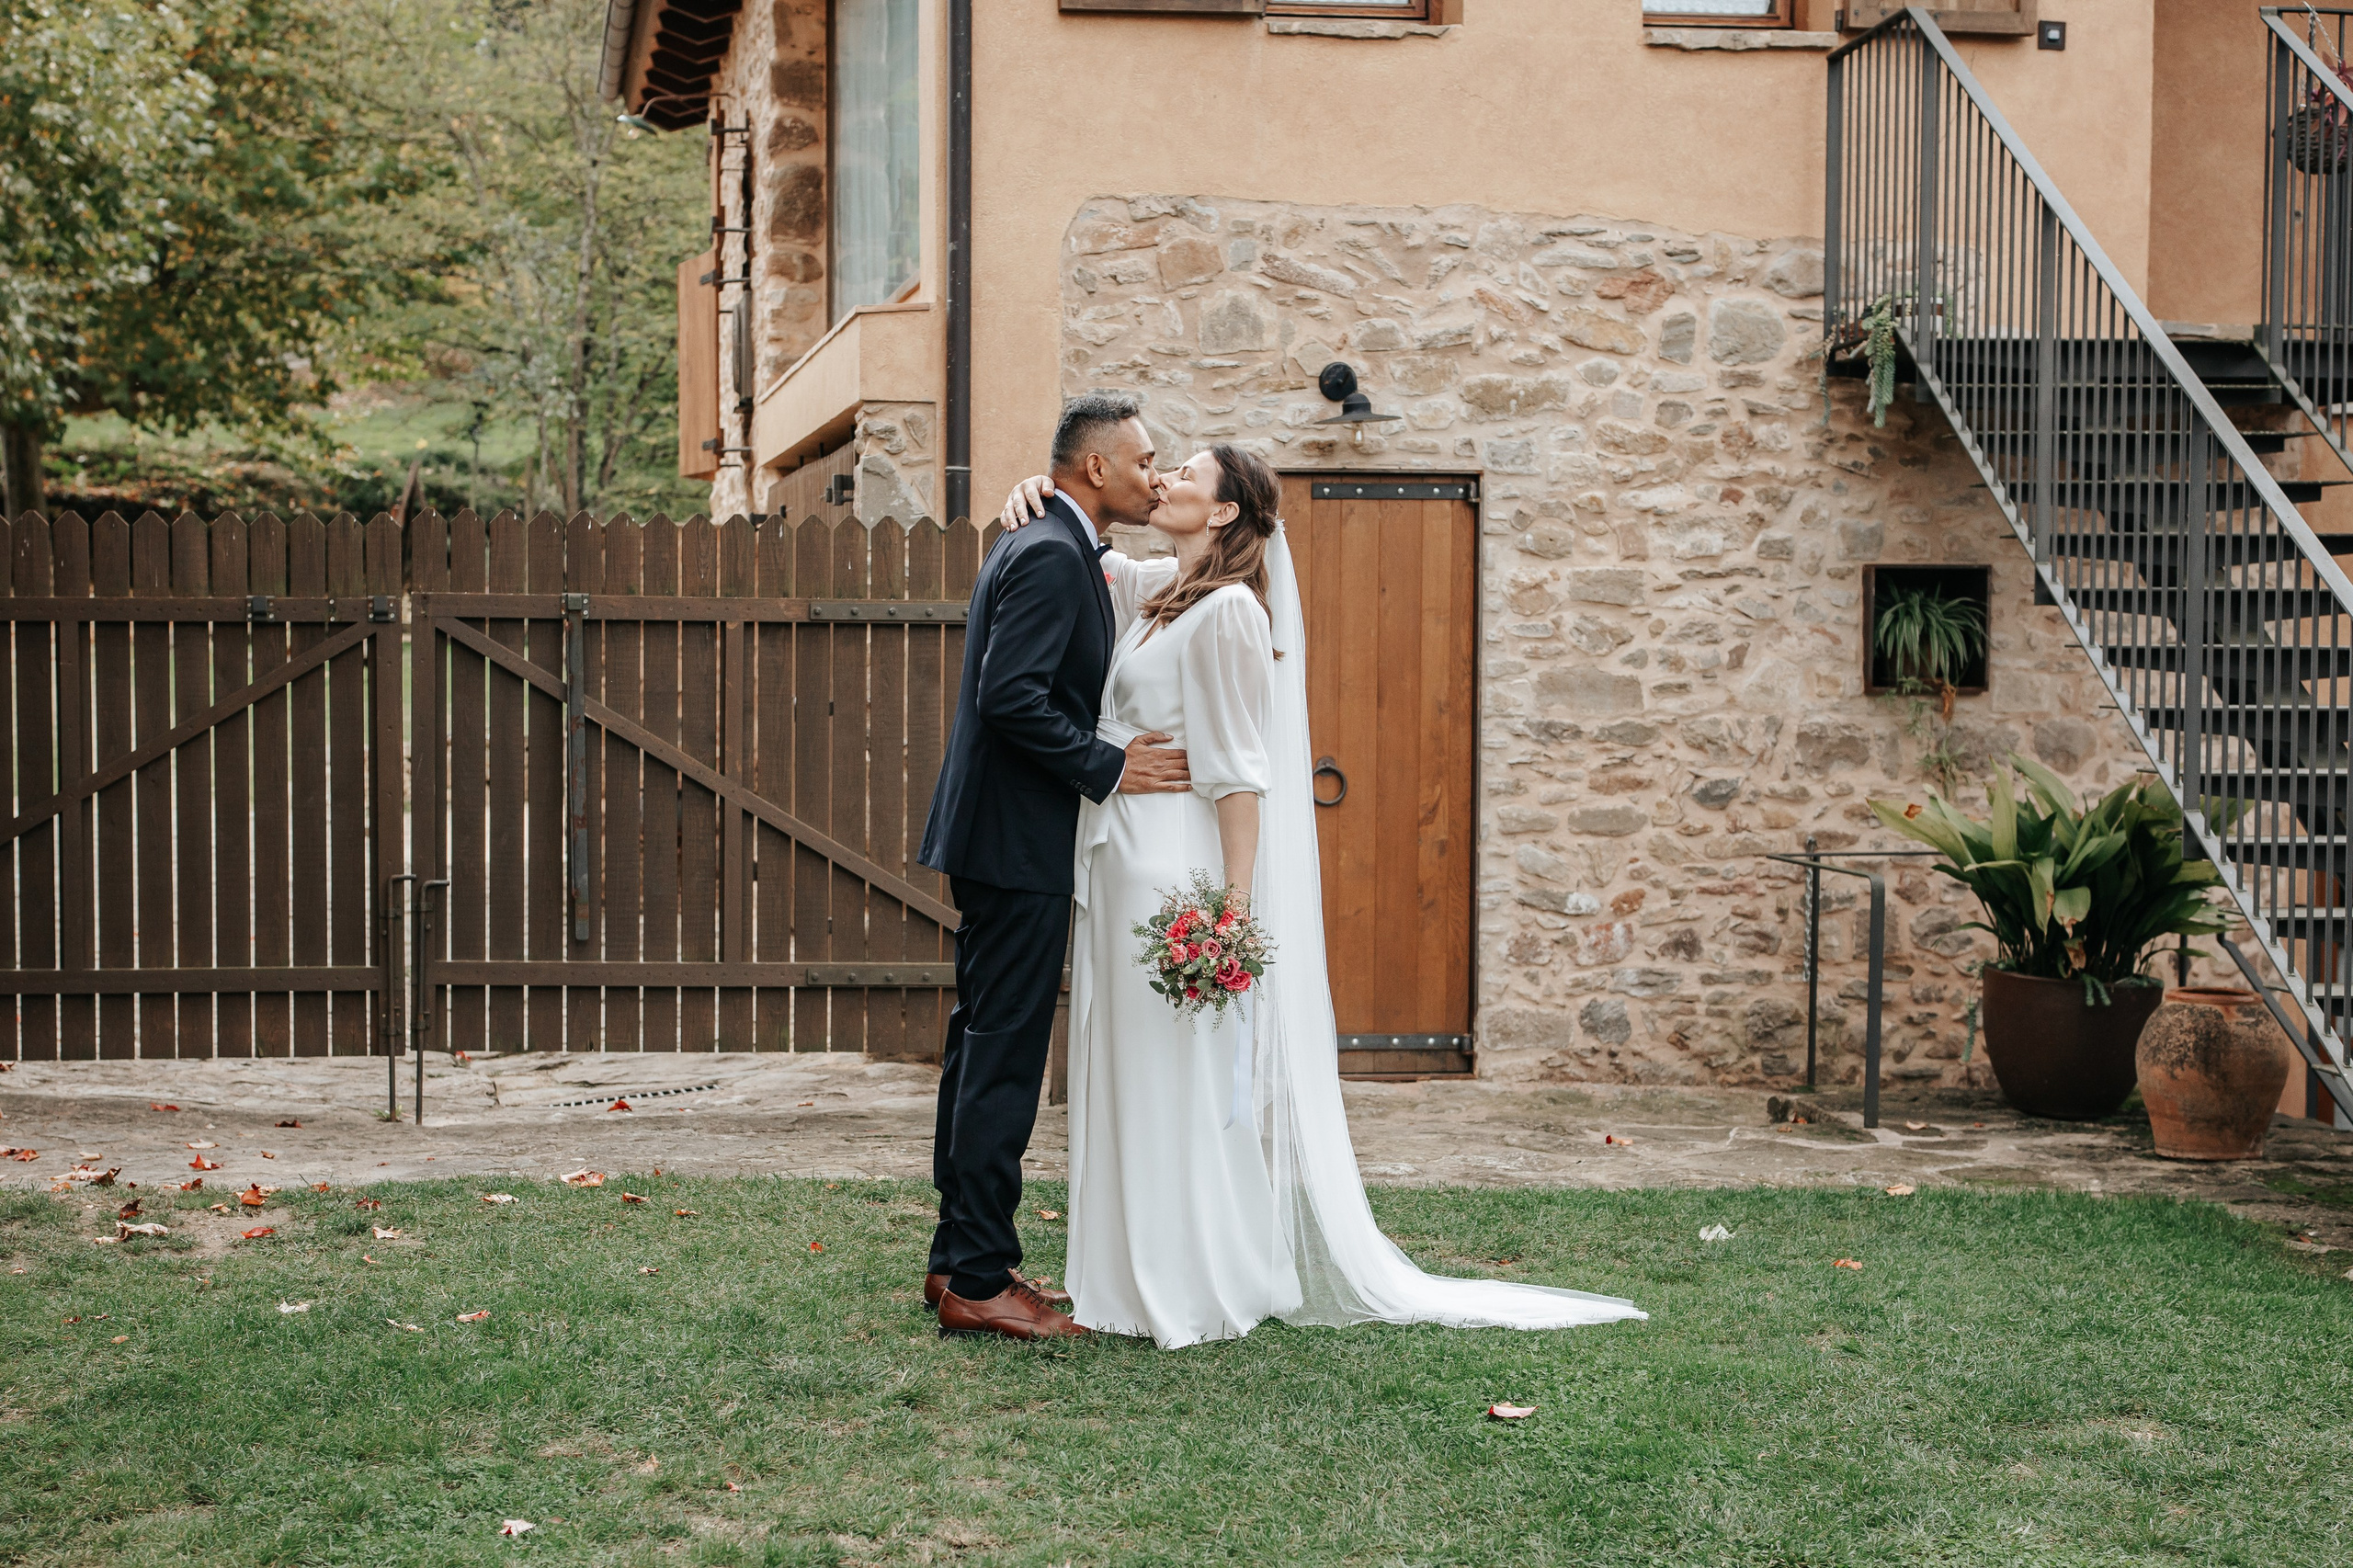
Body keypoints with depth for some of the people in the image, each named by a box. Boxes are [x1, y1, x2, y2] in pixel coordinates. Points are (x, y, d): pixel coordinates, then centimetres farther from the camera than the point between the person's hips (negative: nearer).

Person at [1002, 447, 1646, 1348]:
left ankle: (1202, 1290, 6)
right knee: (1134, 1079, 12)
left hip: (1176, 870, -9)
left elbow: (1239, 772, -16)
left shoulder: (1227, 610, -12)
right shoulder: (1156, 590, 12)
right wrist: (1041, 493, 4)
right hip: (1123, 867, 9)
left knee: (1188, 1081, -3)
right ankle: (1149, 1280, 21)